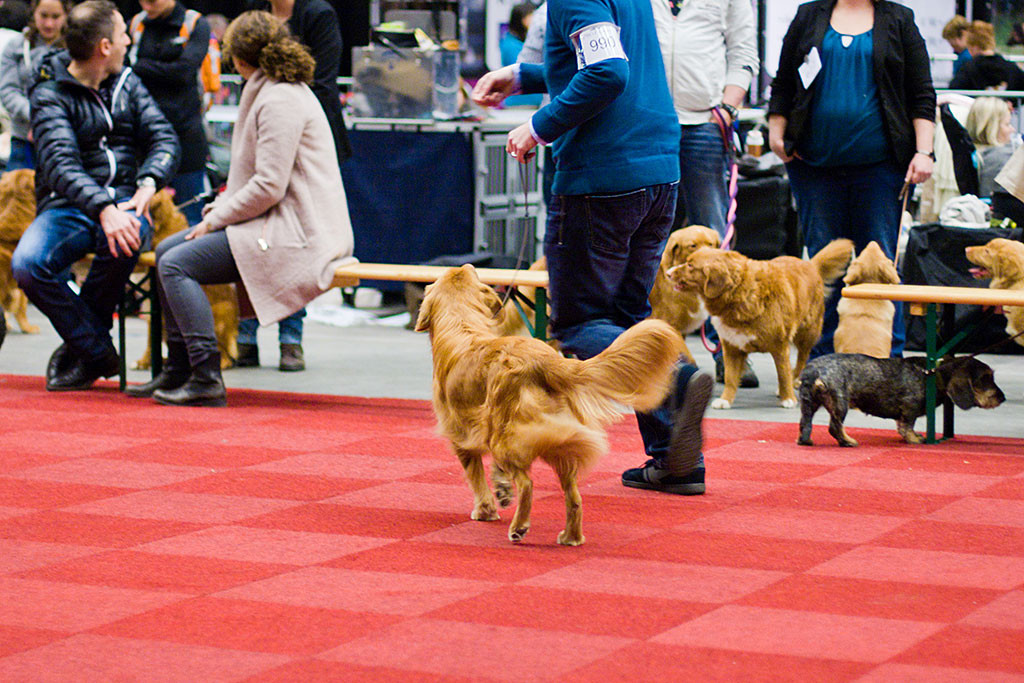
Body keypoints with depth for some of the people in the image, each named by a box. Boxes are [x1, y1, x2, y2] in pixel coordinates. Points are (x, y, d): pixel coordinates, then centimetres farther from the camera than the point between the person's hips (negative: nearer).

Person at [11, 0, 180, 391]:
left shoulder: (127, 84, 14)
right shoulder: (50, 95, -4)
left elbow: (164, 139, 6)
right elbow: (61, 163, -19)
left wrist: (148, 184, -16)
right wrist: (102, 209, -36)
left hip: (123, 203, 2)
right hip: (67, 207, -2)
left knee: (125, 237, -35)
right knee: (27, 265, -32)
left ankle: (80, 347, -14)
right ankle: (98, 352, -15)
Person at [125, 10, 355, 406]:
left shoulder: (279, 101, -16)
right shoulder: (273, 92, 18)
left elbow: (269, 187, -21)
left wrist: (216, 220, -11)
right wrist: (220, 208, 11)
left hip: (297, 232, -11)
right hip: (277, 222, 11)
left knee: (176, 264, -18)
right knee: (166, 250, 11)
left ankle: (207, 378, -19)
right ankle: (178, 370, 13)